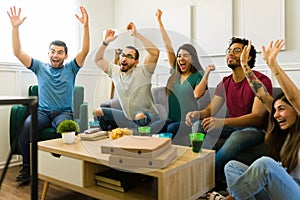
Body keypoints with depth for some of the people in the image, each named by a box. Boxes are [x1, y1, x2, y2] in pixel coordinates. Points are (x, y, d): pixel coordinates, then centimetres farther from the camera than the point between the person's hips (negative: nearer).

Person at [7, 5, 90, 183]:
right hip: (42, 111, 2)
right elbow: (18, 52, 6)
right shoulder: (40, 67, 15)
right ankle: (27, 166, -17)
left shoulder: (70, 69, 10)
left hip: (64, 112, -1)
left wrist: (86, 26, -16)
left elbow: (85, 50, -4)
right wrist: (15, 28, -5)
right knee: (27, 125, -32)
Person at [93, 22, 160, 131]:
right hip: (127, 118, 6)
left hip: (148, 118, -6)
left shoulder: (142, 71, -12)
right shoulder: (115, 71, 6)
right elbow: (97, 59, 14)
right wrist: (106, 42, 3)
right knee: (99, 112, 5)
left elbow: (155, 52, -27)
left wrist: (136, 34, -23)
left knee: (140, 116, -40)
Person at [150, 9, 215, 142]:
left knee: (171, 129, -32)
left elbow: (197, 94, -18)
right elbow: (168, 46, 15)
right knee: (154, 127, -26)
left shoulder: (199, 75, 2)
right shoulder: (175, 73, 14)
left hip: (189, 122, -3)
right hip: (172, 119, 4)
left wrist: (207, 73, -19)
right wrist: (159, 20, 17)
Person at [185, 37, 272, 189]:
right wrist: (197, 114, -27)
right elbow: (210, 110, 0)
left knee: (236, 137, -37)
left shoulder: (261, 81, -14)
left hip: (256, 129, -6)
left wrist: (223, 122, -41)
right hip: (233, 126, 6)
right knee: (202, 127, -17)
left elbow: (257, 117, -25)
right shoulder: (225, 83, 6)